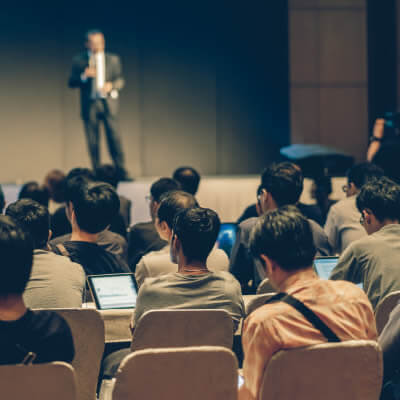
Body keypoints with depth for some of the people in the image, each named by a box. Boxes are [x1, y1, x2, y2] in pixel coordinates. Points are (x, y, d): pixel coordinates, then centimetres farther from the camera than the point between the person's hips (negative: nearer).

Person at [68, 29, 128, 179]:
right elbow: (71, 83, 4)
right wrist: (84, 76, -14)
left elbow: (120, 80, 11)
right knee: (93, 142, 0)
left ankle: (121, 172, -1)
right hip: (90, 105, 0)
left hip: (108, 103, 0)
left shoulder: (113, 59, 11)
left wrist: (111, 86, -10)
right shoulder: (78, 60, 8)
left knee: (114, 138, -5)